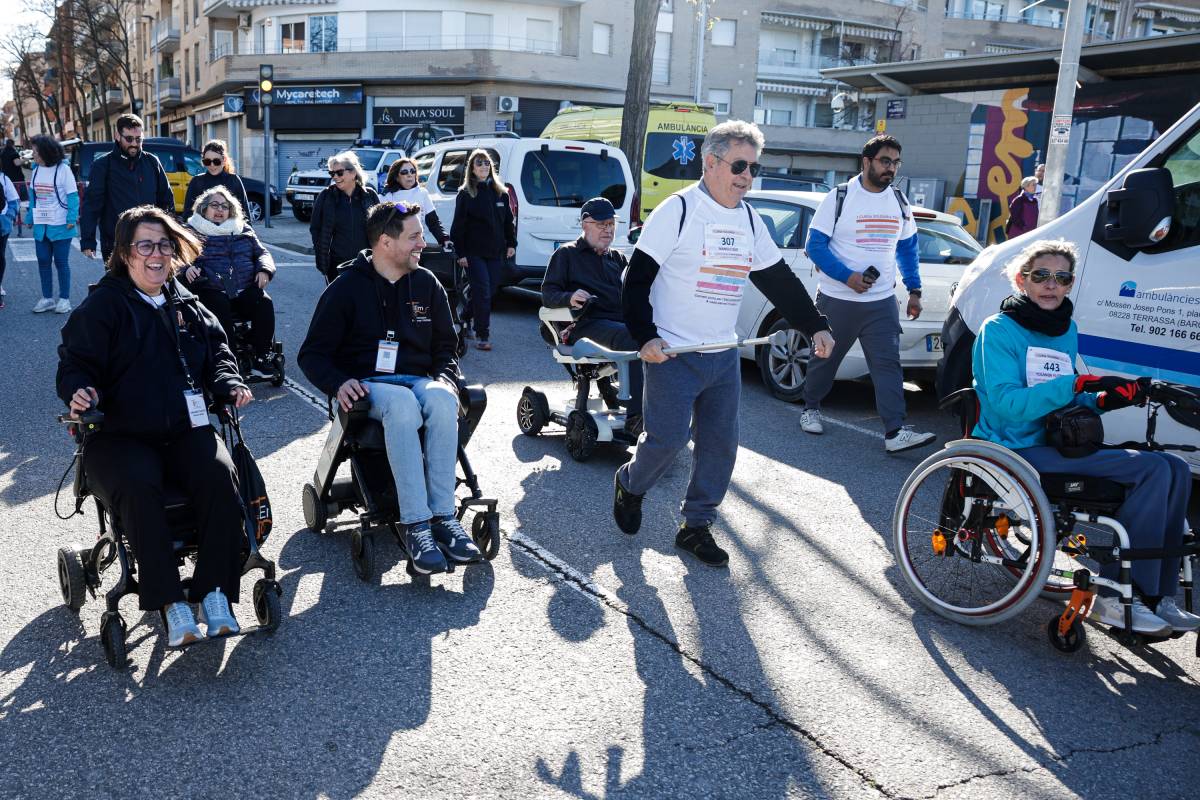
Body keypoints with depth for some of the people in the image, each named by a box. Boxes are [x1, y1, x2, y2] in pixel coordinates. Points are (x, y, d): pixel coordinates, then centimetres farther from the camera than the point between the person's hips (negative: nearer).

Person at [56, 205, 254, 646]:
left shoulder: (187, 305, 17)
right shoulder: (102, 305, 3)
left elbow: (217, 353, 23)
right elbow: (74, 363, 0)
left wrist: (230, 385, 2)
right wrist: (80, 392, -23)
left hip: (185, 428, 3)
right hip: (120, 435, -3)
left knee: (220, 476, -27)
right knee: (138, 488, -34)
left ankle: (215, 592, -20)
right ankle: (172, 604, -28)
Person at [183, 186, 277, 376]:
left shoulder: (243, 230, 24)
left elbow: (262, 253, 23)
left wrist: (264, 270, 0)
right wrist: (186, 268, -16)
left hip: (245, 289, 3)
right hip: (211, 290, -2)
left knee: (265, 302, -28)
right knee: (220, 308, -36)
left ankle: (262, 356, -24)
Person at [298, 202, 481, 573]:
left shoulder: (426, 284, 13)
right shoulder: (347, 288, 2)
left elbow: (446, 345, 20)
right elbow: (312, 354, 3)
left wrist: (445, 378, -2)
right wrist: (339, 383, -18)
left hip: (418, 380, 3)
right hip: (368, 385, -3)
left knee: (441, 400, -35)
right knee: (402, 403, -40)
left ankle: (443, 515, -35)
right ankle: (415, 525, -42)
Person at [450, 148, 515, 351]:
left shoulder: (501, 192, 11)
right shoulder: (465, 194, -2)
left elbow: (509, 220, 17)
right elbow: (458, 225, -4)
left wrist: (511, 244, 8)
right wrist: (461, 253, -10)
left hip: (495, 252, 5)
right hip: (474, 253, -5)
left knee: (490, 291, 8)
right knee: (482, 292, -10)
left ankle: (467, 319, 30)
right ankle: (483, 336, -6)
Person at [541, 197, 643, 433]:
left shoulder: (617, 258, 29)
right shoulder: (567, 254, 15)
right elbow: (547, 294, 6)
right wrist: (570, 297, -17)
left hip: (622, 321, 5)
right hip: (588, 325, -5)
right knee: (633, 338, -37)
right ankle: (635, 417, -39)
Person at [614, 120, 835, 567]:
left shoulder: (749, 220, 12)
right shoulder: (678, 210, -9)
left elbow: (779, 279, 18)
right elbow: (638, 277, -11)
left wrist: (814, 326, 13)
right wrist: (645, 337, -19)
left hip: (724, 357, 7)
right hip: (673, 354, -6)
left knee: (720, 445, 6)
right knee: (668, 438, -9)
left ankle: (696, 526, 20)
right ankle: (629, 486, 23)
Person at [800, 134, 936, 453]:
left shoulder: (899, 202, 9)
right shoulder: (839, 198, -6)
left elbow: (907, 248, 19)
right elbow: (815, 245, -9)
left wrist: (914, 290, 13)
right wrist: (847, 276, -20)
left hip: (882, 302, 4)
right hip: (837, 300, -3)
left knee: (888, 365, -5)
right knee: (825, 359, 10)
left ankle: (895, 432, -8)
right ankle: (811, 408, 32)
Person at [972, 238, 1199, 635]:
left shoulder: (1067, 329, 16)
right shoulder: (999, 329, -7)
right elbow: (1007, 403, -20)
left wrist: (1104, 400, 1)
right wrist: (1078, 384, -27)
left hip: (1057, 442, 8)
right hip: (1016, 450, -8)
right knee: (1152, 468, -20)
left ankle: (1157, 595, -4)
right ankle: (1115, 595, -16)